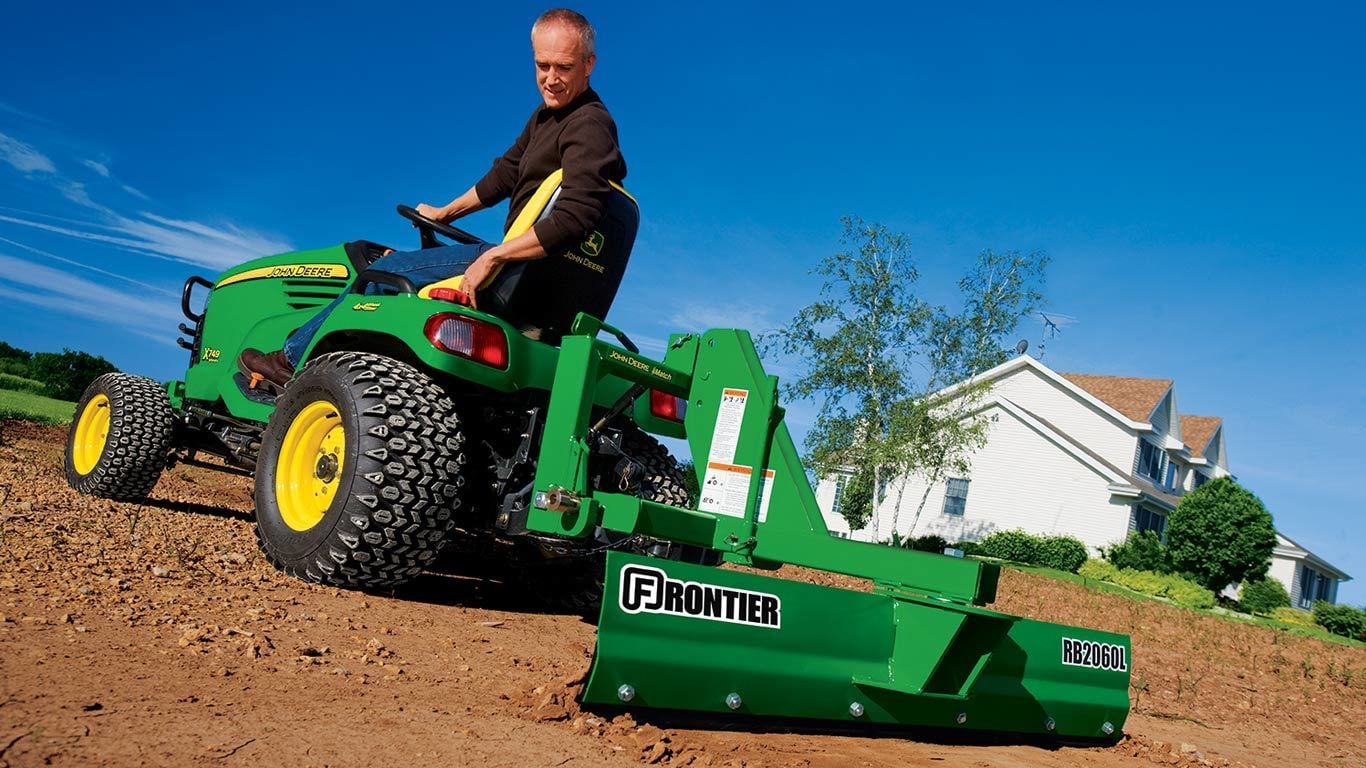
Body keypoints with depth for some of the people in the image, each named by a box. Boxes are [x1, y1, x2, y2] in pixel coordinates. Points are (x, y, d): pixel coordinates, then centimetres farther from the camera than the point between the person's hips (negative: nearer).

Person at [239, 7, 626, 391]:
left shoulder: (590, 127, -18)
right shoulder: (548, 116, 15)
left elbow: (575, 217, -31)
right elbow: (506, 172, 25)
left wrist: (494, 256, -31)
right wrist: (445, 213, 25)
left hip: (528, 271, -10)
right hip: (522, 266, 10)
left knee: (387, 270, -8)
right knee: (394, 263, 15)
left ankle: (291, 359, 7)